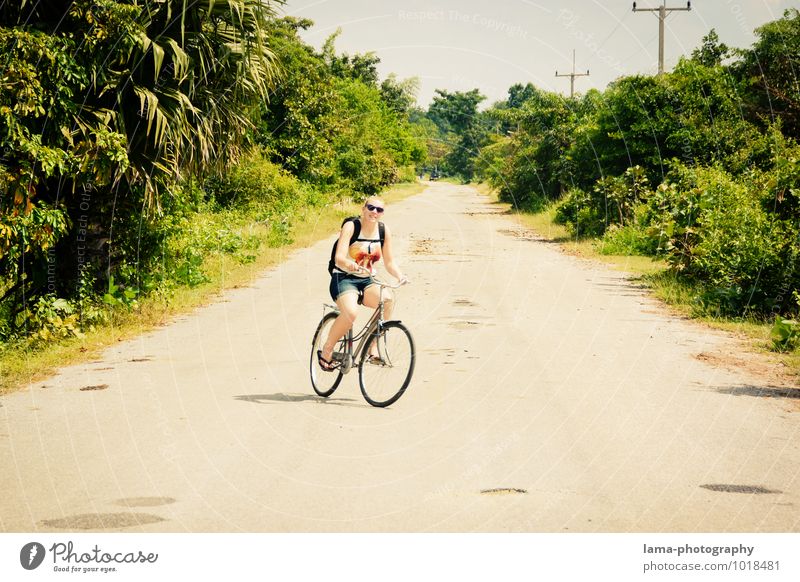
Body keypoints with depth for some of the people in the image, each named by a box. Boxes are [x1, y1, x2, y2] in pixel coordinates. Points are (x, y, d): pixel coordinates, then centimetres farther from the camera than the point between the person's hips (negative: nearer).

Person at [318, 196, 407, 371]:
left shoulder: (384, 230, 2)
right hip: (344, 279, -4)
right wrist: (350, 264, -45)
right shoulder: (351, 226, -12)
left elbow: (389, 262, 5)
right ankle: (326, 351, -11)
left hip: (367, 282, 5)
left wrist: (400, 276, -16)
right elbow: (339, 258, -23)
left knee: (387, 300, -28)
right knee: (351, 313, -33)